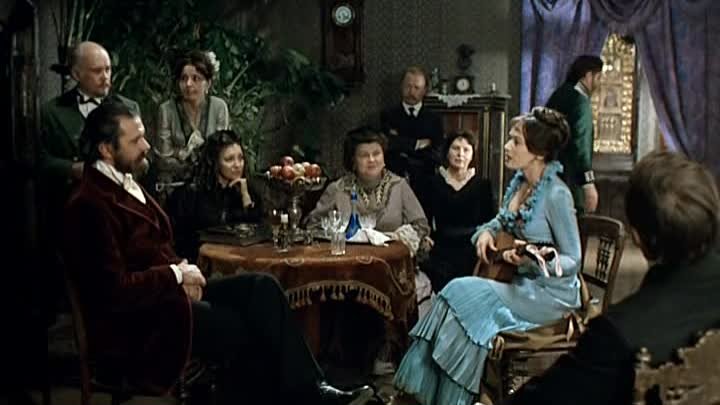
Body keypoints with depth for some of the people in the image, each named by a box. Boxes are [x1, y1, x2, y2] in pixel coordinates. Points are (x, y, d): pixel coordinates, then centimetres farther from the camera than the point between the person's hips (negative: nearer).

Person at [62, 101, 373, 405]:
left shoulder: (125, 184, 13)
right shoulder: (91, 205, -18)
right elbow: (114, 288, -24)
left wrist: (182, 272, -2)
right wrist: (176, 275, -14)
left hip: (165, 292, 9)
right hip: (136, 319, -9)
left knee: (261, 288, -8)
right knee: (239, 329, -19)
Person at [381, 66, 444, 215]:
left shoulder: (434, 119, 9)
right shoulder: (388, 115, 7)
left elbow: (436, 156, -1)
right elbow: (389, 143, -9)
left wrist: (403, 148, -5)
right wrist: (419, 144, -4)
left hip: (424, 187, 1)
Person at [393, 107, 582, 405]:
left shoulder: (556, 195, -19)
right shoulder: (519, 182, 4)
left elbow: (573, 261, -15)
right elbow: (503, 221, 23)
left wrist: (531, 262, -32)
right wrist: (487, 231, -1)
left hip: (551, 293, -7)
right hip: (521, 282, 7)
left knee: (465, 294, -23)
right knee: (457, 293, -17)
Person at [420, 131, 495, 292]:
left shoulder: (482, 184, 14)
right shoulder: (435, 182, 14)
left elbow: (489, 220, 12)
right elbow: (425, 219, 12)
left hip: (471, 248, 0)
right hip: (442, 247, 0)